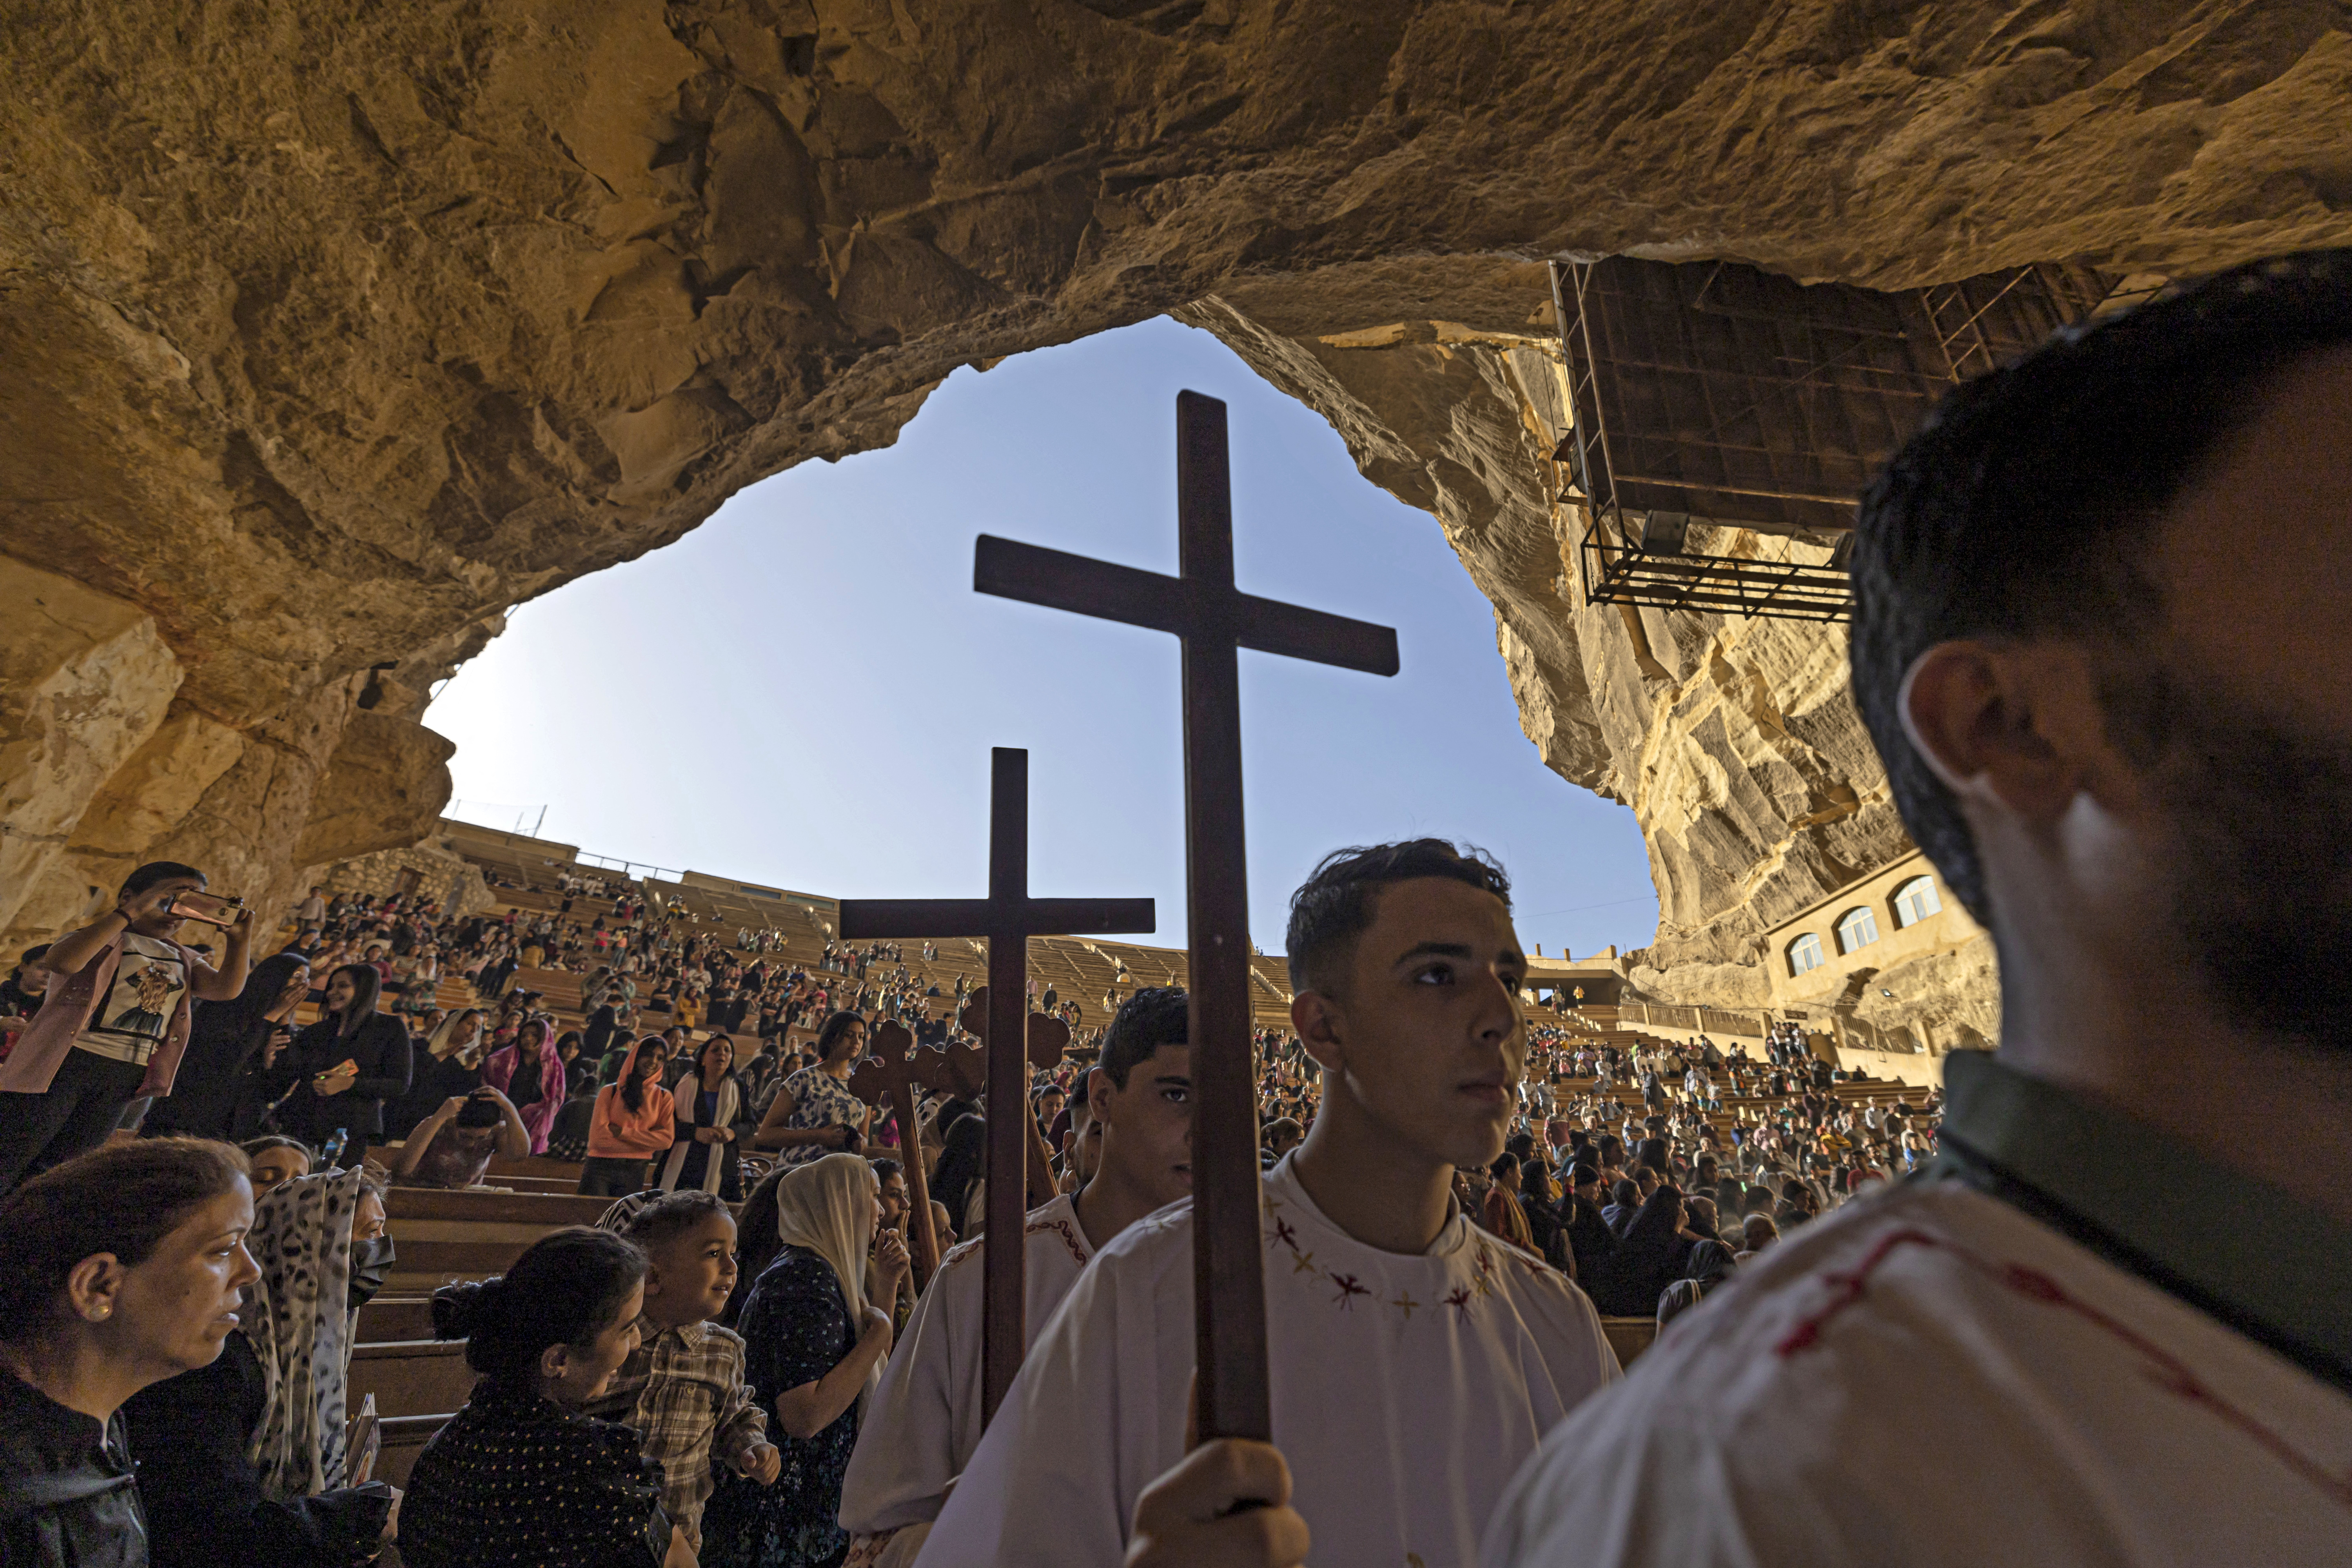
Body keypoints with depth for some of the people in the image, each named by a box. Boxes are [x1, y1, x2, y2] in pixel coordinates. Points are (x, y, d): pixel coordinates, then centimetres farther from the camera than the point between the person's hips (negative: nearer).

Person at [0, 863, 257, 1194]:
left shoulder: (184, 960, 15)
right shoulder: (102, 939, -1)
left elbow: (226, 990, -1)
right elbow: (61, 961, -24)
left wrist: (240, 938, -14)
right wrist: (130, 911, -25)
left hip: (124, 1080, 5)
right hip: (65, 1064, -5)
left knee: (55, 1173, 13)